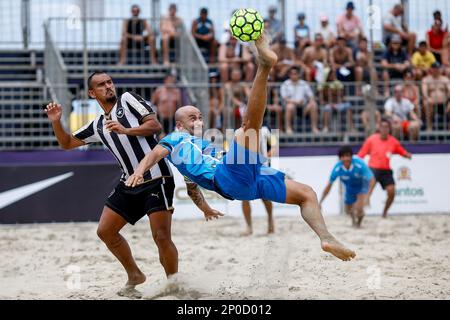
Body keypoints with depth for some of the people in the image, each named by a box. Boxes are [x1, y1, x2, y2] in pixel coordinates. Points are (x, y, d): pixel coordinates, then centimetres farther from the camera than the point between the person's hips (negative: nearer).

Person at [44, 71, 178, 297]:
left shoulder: (127, 99, 1)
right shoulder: (97, 126, 17)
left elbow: (155, 125, -8)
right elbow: (67, 144, 25)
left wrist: (126, 130, -19)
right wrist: (56, 123, 8)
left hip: (156, 178, -7)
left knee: (161, 237, -12)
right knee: (105, 230, 8)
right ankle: (135, 276, 23)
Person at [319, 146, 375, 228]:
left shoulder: (360, 165, -37)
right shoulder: (337, 168, -29)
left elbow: (372, 180, -37)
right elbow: (329, 186, -17)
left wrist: (368, 195, -52)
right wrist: (320, 203, -16)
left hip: (361, 186, -3)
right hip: (349, 188, 3)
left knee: (359, 209, -23)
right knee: (348, 210, 15)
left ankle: (358, 223, 12)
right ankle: (353, 219, 53)